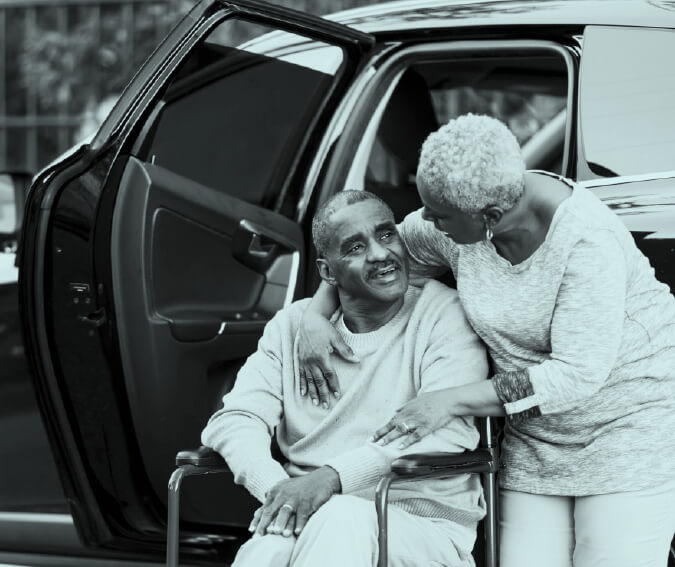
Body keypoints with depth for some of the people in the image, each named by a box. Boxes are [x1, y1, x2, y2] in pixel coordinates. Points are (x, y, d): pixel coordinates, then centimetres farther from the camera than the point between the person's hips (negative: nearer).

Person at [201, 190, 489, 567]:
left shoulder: (445, 313, 1)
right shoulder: (292, 324, 15)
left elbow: (447, 427, -13)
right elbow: (236, 419, 5)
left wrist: (332, 477, -24)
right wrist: (276, 487, -18)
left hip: (424, 526, -2)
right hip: (303, 520, 2)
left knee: (342, 519, -36)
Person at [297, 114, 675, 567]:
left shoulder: (587, 241, -27)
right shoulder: (459, 222, -8)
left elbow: (577, 375, -28)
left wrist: (451, 402, -27)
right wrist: (315, 315, -4)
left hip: (632, 420, -6)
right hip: (536, 442, 6)